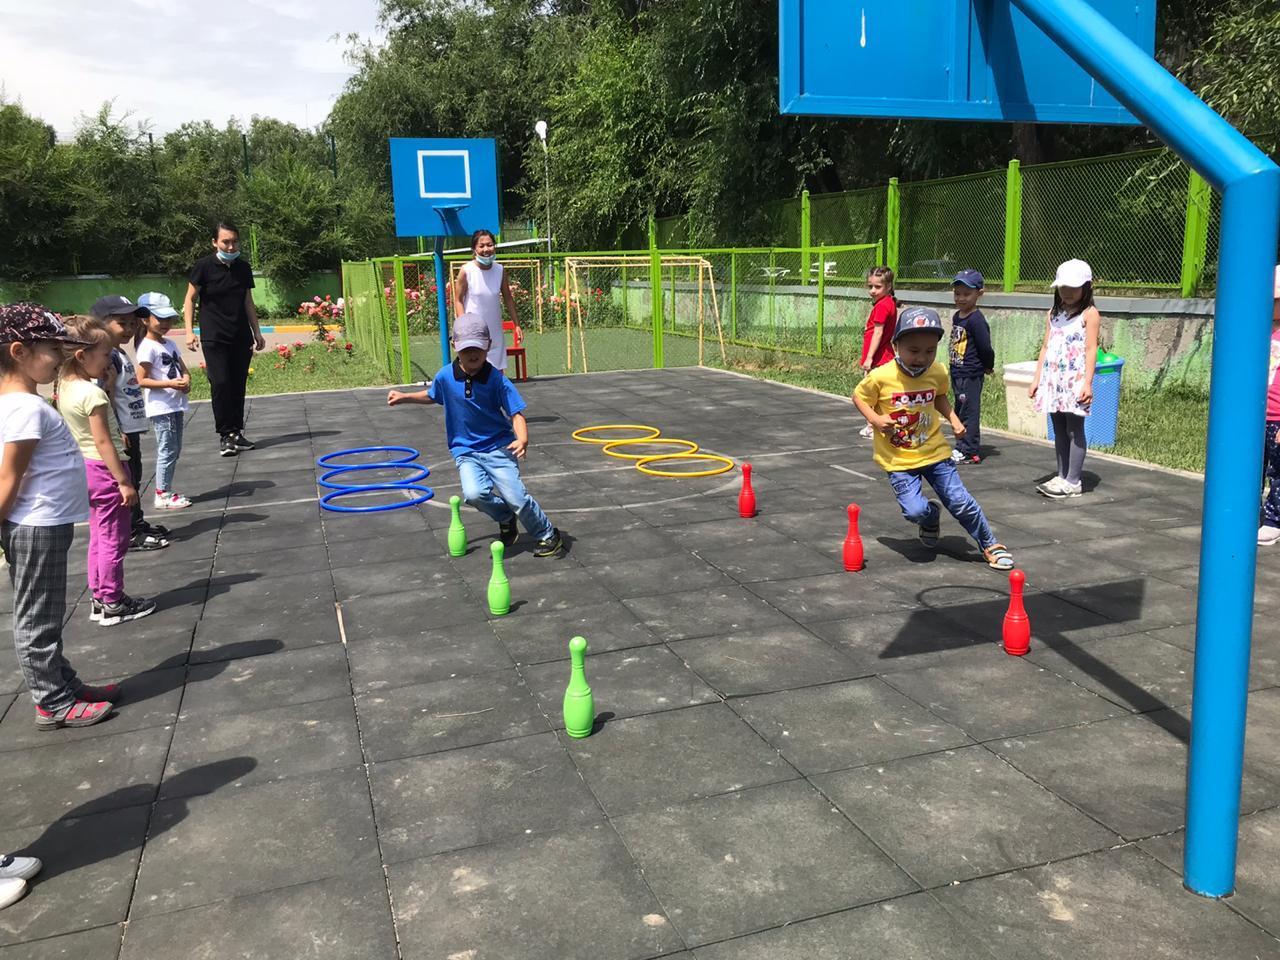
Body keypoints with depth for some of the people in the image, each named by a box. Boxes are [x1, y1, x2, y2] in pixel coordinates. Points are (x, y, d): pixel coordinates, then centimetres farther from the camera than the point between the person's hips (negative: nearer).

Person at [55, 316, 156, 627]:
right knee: (115, 541, 2)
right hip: (104, 470, -9)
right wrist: (123, 481, -19)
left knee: (99, 538, 19)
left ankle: (99, 599, 27)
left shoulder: (66, 387, 5)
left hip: (86, 469, 9)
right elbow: (102, 441, -22)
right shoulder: (92, 393, -22)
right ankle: (113, 604, 11)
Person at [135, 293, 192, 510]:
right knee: (167, 451, -4)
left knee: (174, 450, 13)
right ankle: (162, 495, 3)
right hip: (161, 407, -8)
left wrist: (186, 380, -5)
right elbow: (142, 380, -15)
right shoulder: (147, 347, -11)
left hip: (176, 405, 8)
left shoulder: (170, 344, 14)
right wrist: (170, 384, -23)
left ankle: (166, 491, 22)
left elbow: (183, 369, 18)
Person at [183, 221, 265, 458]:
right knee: (220, 383, -12)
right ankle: (225, 435, -5)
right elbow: (190, 299, -2)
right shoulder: (204, 266, -6)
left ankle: (237, 433, 15)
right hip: (214, 337, -4)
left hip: (241, 336, 4)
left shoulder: (243, 268, 7)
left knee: (238, 385, 6)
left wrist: (257, 332, 14)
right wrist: (189, 331, -10)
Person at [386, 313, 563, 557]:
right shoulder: (445, 376, -4)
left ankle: (549, 535, 15)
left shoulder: (497, 380, -13)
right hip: (465, 450, 2)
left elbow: (516, 414, -16)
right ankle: (506, 519, 9)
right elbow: (431, 396, 19)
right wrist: (404, 397, 12)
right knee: (474, 494, -24)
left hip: (498, 447, -2)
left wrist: (522, 439, -33)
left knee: (516, 498, -11)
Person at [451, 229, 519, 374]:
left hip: (495, 331, 4)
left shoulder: (500, 270, 0)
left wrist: (517, 324, 9)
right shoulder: (467, 270, -12)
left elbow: (508, 298, 10)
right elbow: (458, 300, -7)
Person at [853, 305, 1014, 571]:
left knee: (961, 503, 0)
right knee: (915, 510, -15)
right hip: (899, 459, -2)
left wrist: (954, 420, -1)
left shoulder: (938, 372, -7)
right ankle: (931, 517, 24)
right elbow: (859, 396, -1)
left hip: (935, 452, 2)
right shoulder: (880, 377, -19)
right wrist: (875, 419, -18)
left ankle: (990, 545, 23)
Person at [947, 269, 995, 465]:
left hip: (971, 375, -9)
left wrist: (988, 368, -3)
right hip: (957, 373, 9)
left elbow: (985, 347, -17)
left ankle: (970, 452, 3)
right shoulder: (956, 317, 8)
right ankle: (962, 447, 27)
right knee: (959, 411, 16)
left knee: (969, 412, -4)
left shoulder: (976, 320, -18)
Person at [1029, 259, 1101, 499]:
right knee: (1059, 430, 10)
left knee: (1074, 430, -3)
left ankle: (1073, 482, 0)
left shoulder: (1089, 314, -2)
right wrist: (1037, 378, 11)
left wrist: (1088, 383, -16)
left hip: (1075, 380, -6)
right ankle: (1062, 476, 17)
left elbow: (1091, 350, -9)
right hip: (1053, 379, 6)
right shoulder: (1053, 314, 15)